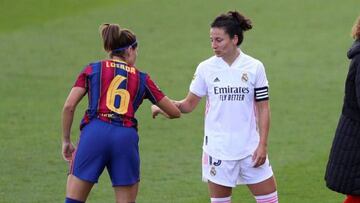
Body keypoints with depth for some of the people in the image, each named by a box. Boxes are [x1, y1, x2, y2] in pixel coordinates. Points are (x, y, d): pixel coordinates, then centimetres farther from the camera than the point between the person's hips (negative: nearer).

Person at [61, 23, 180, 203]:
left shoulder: (92, 70, 14)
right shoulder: (142, 79, 17)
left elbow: (69, 106, 3)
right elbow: (174, 112, 22)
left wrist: (66, 141, 12)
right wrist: (159, 109, 45)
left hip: (94, 133, -1)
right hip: (126, 138, 1)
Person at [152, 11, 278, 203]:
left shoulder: (254, 67, -3)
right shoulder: (206, 68, 0)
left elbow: (263, 109, 0)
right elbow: (189, 104, 3)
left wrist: (263, 144, -5)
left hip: (250, 149, 0)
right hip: (218, 149, 0)